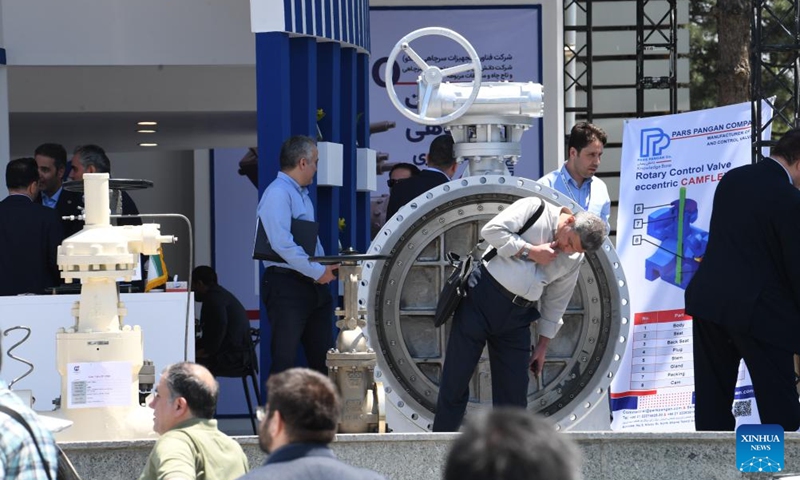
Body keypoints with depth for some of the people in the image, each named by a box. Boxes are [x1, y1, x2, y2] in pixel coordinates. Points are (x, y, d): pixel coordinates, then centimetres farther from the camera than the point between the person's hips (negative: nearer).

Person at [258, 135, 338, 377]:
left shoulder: (303, 195, 19)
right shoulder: (278, 194, -13)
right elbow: (282, 244, -22)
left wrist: (326, 267, 7)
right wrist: (317, 271, -18)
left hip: (312, 284, 10)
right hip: (286, 285, -10)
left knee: (323, 357, 11)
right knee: (285, 360, -8)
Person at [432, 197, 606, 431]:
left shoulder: (574, 260, 8)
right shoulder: (535, 208, -6)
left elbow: (556, 302, 15)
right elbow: (492, 230, -14)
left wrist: (543, 344, 15)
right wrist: (530, 252, -14)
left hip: (516, 316, 5)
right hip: (482, 297, -5)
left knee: (514, 390, 2)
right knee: (456, 378, -2)